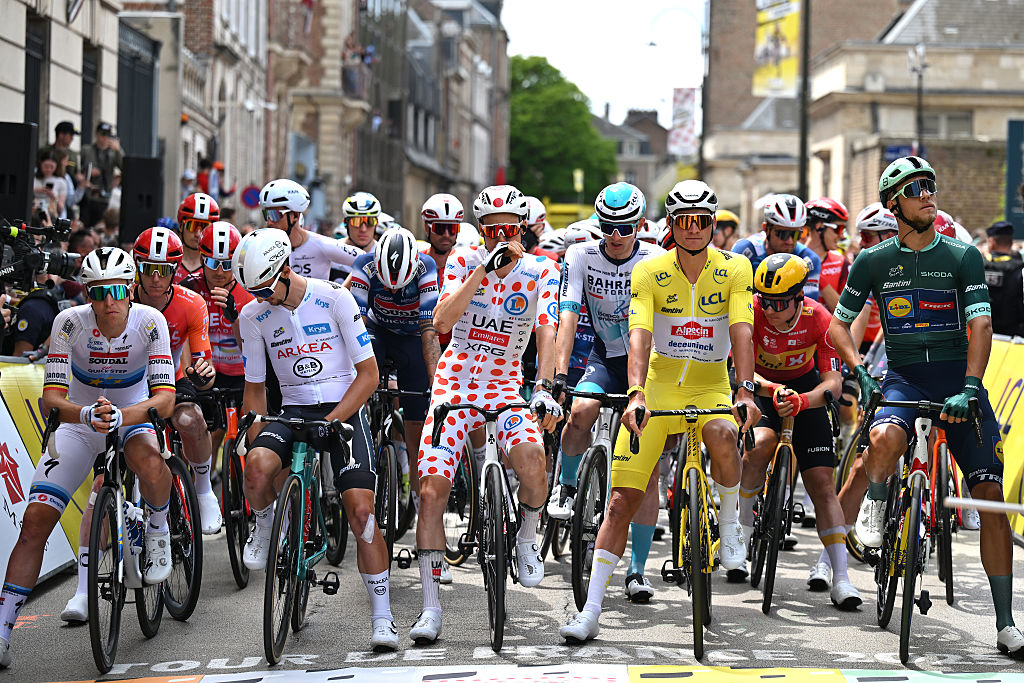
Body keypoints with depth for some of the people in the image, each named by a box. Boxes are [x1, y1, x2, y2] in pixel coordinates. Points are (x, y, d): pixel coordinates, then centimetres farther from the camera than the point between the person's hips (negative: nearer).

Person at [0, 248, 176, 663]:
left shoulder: (149, 322, -22)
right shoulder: (70, 322, -21)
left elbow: (164, 399, -28)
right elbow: (51, 399, -26)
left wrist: (119, 416, -46)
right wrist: (86, 413, -47)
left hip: (134, 416, -1)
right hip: (78, 421, 1)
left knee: (148, 462, -38)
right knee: (35, 519, -13)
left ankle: (158, 530, -5)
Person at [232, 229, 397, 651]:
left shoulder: (334, 298, -10)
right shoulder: (252, 317, 1)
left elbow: (368, 373, -8)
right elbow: (254, 389, 11)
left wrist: (332, 420, -17)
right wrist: (255, 437, -2)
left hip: (344, 410, -2)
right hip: (292, 410, 2)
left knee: (360, 509, -18)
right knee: (258, 466, -32)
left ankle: (382, 616, -8)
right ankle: (264, 525, 3)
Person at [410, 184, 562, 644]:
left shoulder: (540, 271, -3)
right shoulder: (464, 261, -3)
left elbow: (547, 332, -16)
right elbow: (442, 321, -18)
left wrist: (544, 389, -31)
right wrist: (484, 267, -24)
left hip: (506, 387, -1)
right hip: (454, 384, 1)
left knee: (531, 457, -32)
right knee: (431, 488, -10)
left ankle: (527, 539, -1)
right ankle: (430, 605, 0)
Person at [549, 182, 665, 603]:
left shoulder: (657, 262, -13)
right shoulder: (582, 257, -10)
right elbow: (568, 316, -18)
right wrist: (560, 374, -30)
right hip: (606, 361, 1)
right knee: (581, 412, -33)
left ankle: (637, 570, 4)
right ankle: (566, 484, -3)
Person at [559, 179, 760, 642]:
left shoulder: (734, 270, -7)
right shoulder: (649, 273, -8)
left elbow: (742, 332, -19)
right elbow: (640, 336, -21)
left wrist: (746, 390, -35)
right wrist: (636, 393, -37)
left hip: (711, 386, 0)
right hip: (658, 387, 0)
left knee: (722, 435, -37)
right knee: (622, 500, -7)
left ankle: (730, 524, -8)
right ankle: (590, 612, -2)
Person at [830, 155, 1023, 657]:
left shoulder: (962, 257, 0)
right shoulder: (873, 262, 3)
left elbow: (980, 324, -9)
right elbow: (839, 324, 11)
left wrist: (969, 388, -23)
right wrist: (858, 369, -7)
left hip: (958, 377, 0)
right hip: (902, 376, 0)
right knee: (884, 438, -37)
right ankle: (875, 503, -4)